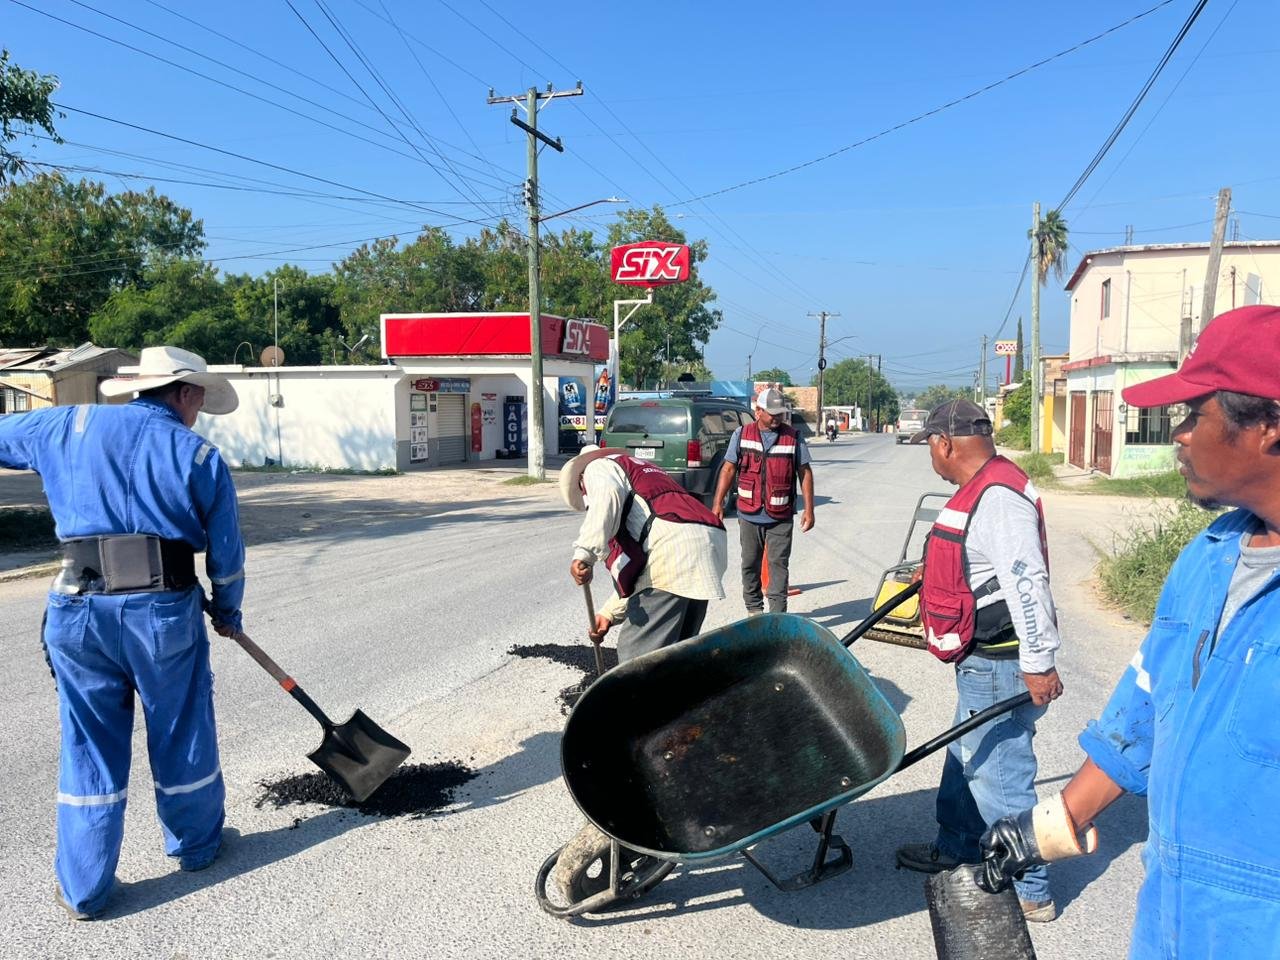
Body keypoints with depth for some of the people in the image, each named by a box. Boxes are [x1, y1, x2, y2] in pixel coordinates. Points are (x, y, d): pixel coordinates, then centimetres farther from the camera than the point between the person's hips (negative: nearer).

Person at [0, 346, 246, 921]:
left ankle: (83, 888, 22)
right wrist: (227, 612, 23)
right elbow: (227, 553, 7)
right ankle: (196, 844, 35)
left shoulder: (71, 425, 7)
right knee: (182, 735, 16)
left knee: (89, 747, 13)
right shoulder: (199, 455, 3)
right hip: (165, 609, -2)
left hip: (76, 609, 2)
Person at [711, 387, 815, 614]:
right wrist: (718, 504, -1)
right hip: (749, 514, 2)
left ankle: (778, 614, 2)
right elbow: (728, 470, 4)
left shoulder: (794, 437, 1)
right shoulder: (741, 435, 3)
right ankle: (753, 608, 25)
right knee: (750, 563, 11)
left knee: (779, 564, -2)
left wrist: (809, 509, -2)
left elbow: (805, 473, 2)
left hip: (781, 517, -1)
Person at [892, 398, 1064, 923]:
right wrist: (933, 570, 40)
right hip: (981, 659, 11)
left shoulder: (998, 496, -23)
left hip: (999, 663, -11)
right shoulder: (981, 489, 11)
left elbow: (1026, 580, -28)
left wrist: (1038, 662, -27)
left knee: (998, 773, -1)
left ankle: (1030, 890, 14)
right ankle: (956, 849, 39)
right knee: (966, 757, 23)